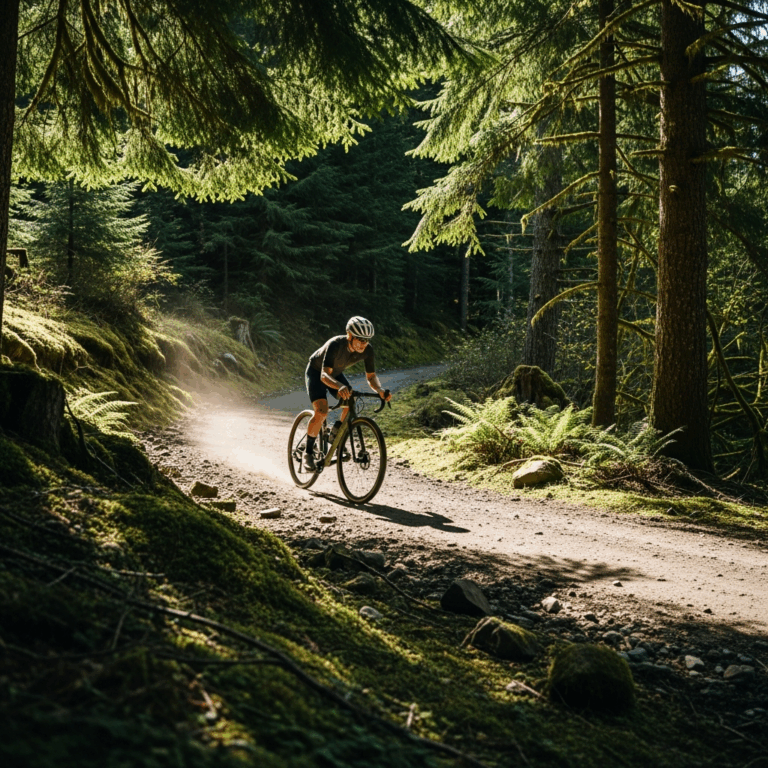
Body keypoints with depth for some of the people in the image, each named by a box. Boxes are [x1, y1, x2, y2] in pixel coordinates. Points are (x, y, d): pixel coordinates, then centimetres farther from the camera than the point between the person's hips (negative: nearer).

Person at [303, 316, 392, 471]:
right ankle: (308, 452, -8)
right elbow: (324, 375, -47)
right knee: (321, 412, -24)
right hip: (316, 372, -5)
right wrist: (340, 387, -67)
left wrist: (380, 390, -38)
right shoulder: (335, 345, -39)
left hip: (336, 373, 5)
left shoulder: (368, 350, -24)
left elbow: (371, 377, -16)